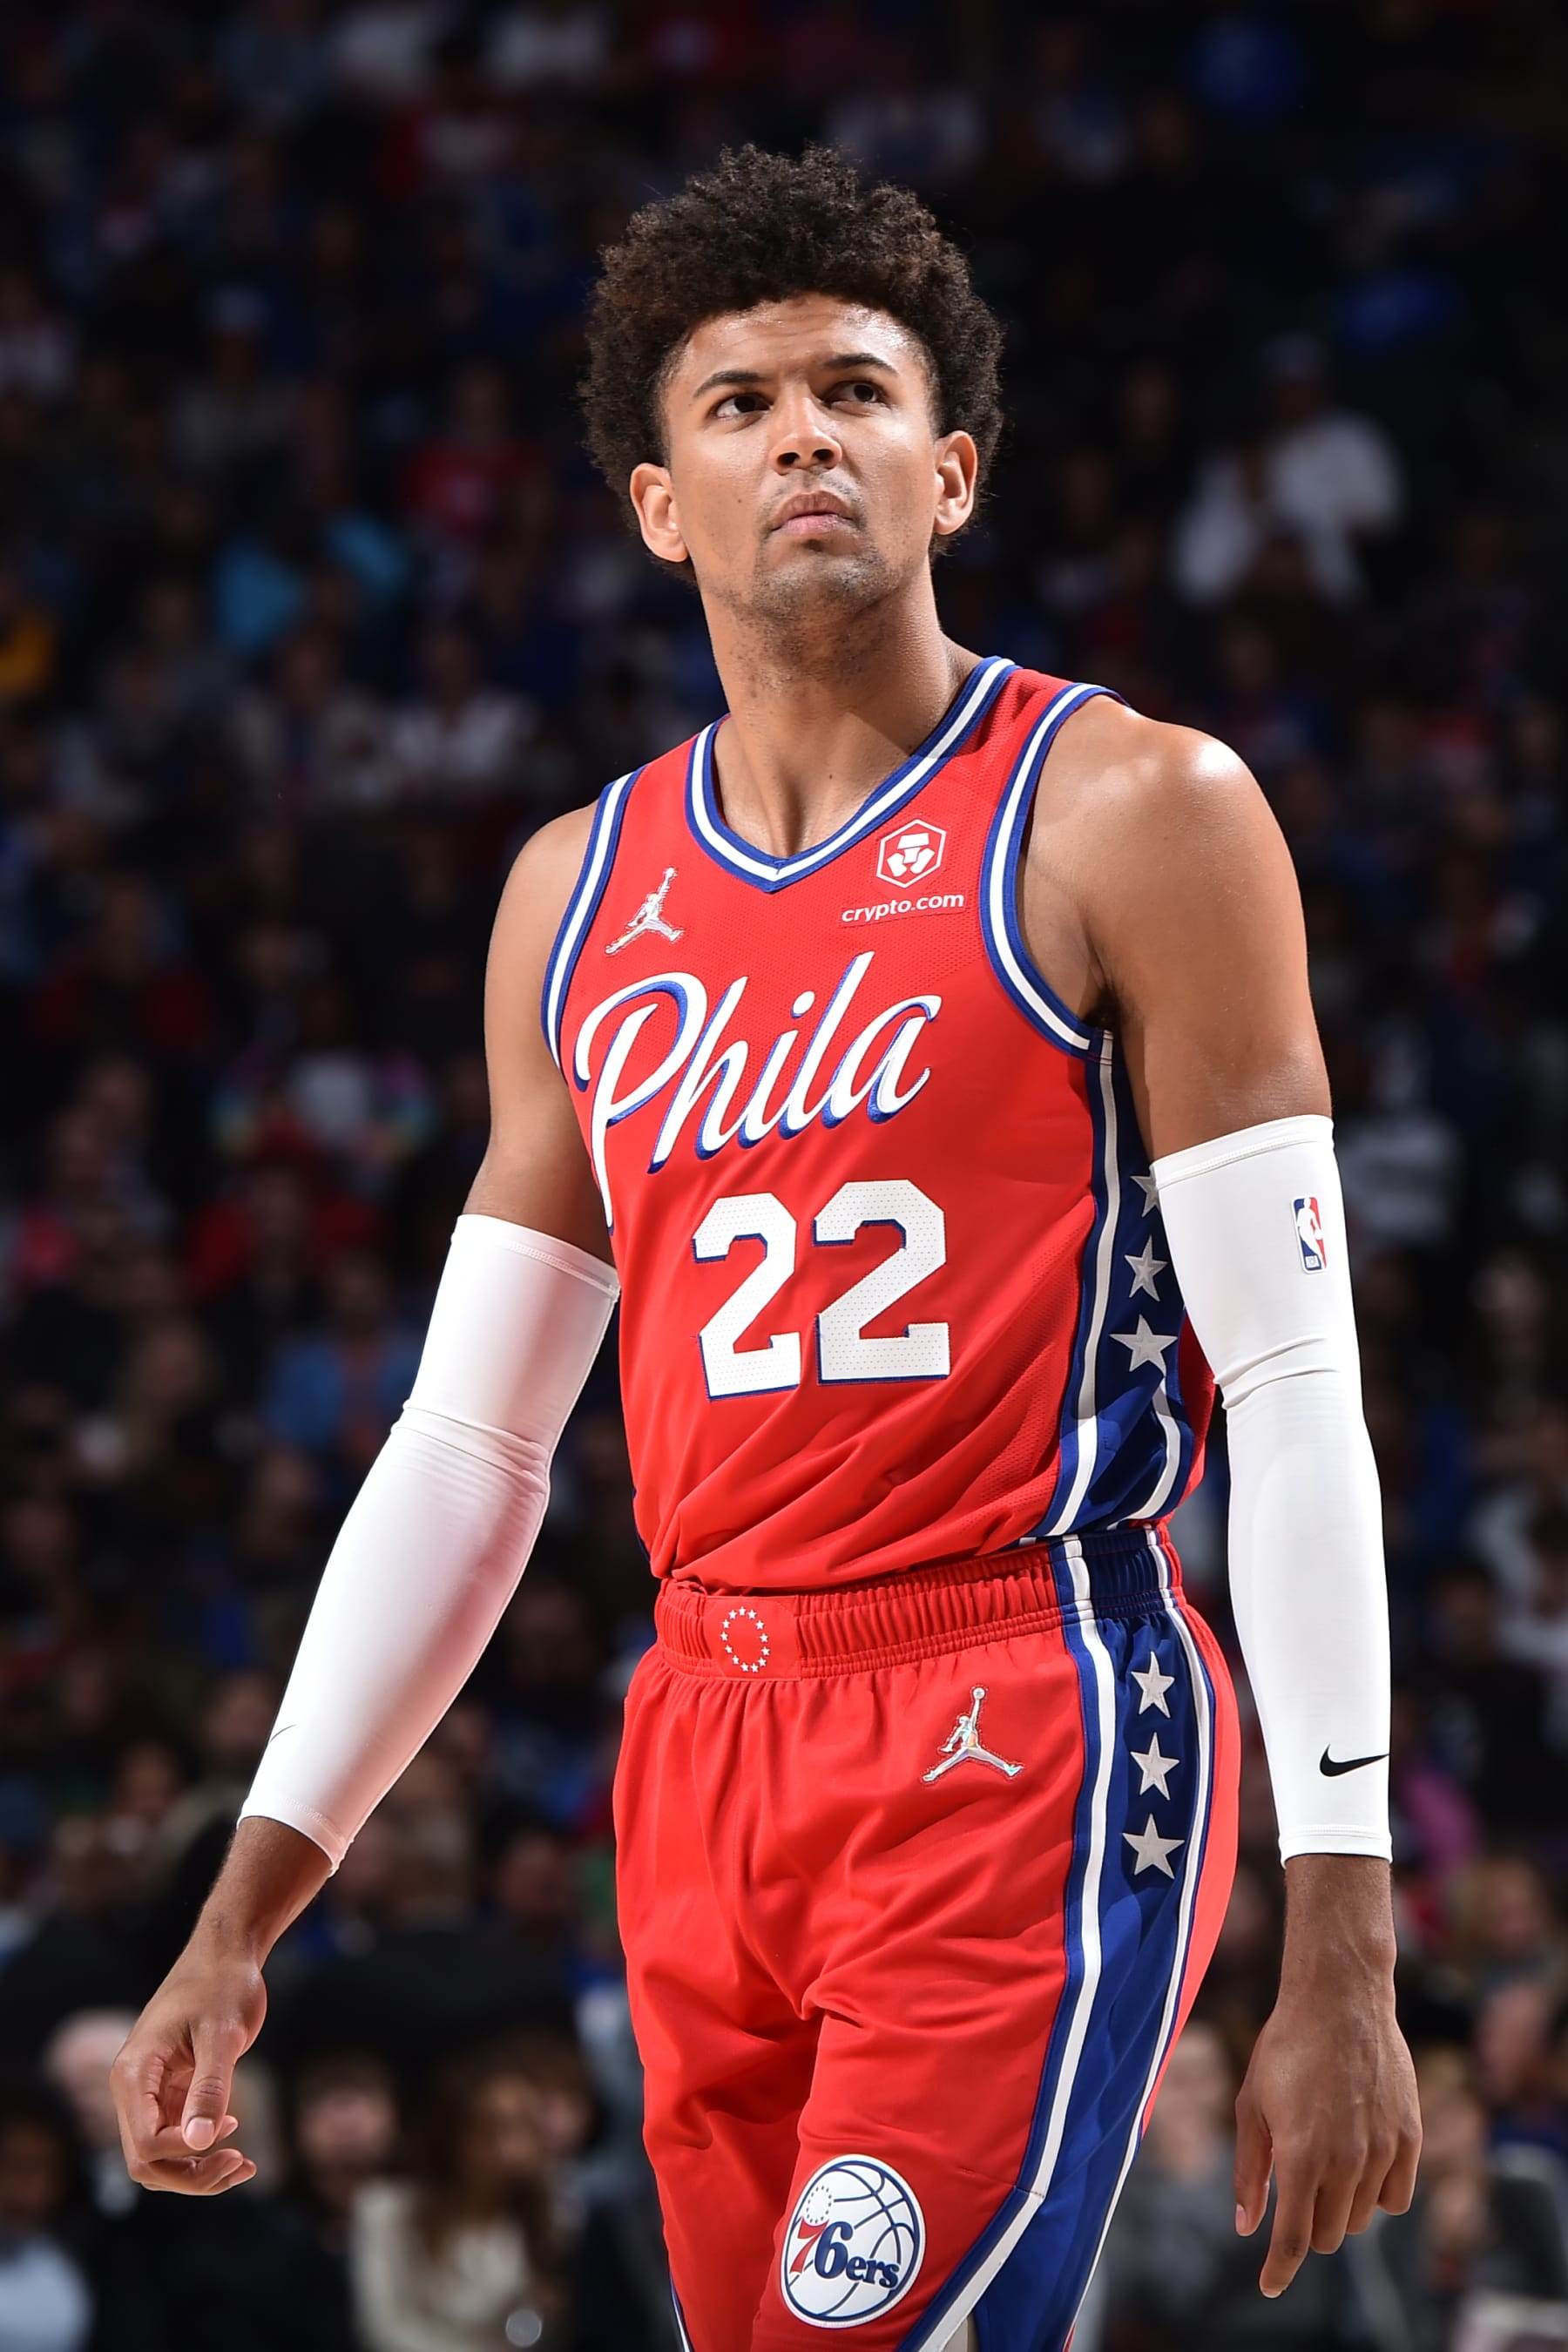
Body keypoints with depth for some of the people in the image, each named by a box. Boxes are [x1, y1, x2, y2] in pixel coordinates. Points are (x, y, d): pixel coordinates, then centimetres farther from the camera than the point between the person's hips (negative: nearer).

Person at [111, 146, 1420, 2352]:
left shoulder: (1128, 818, -3)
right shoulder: (581, 892, 14)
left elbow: (1299, 1391, -6)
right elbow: (469, 1444, 17)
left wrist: (1339, 1947, -13)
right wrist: (246, 1914, 12)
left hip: (1031, 1748, -6)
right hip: (711, 1755, 6)